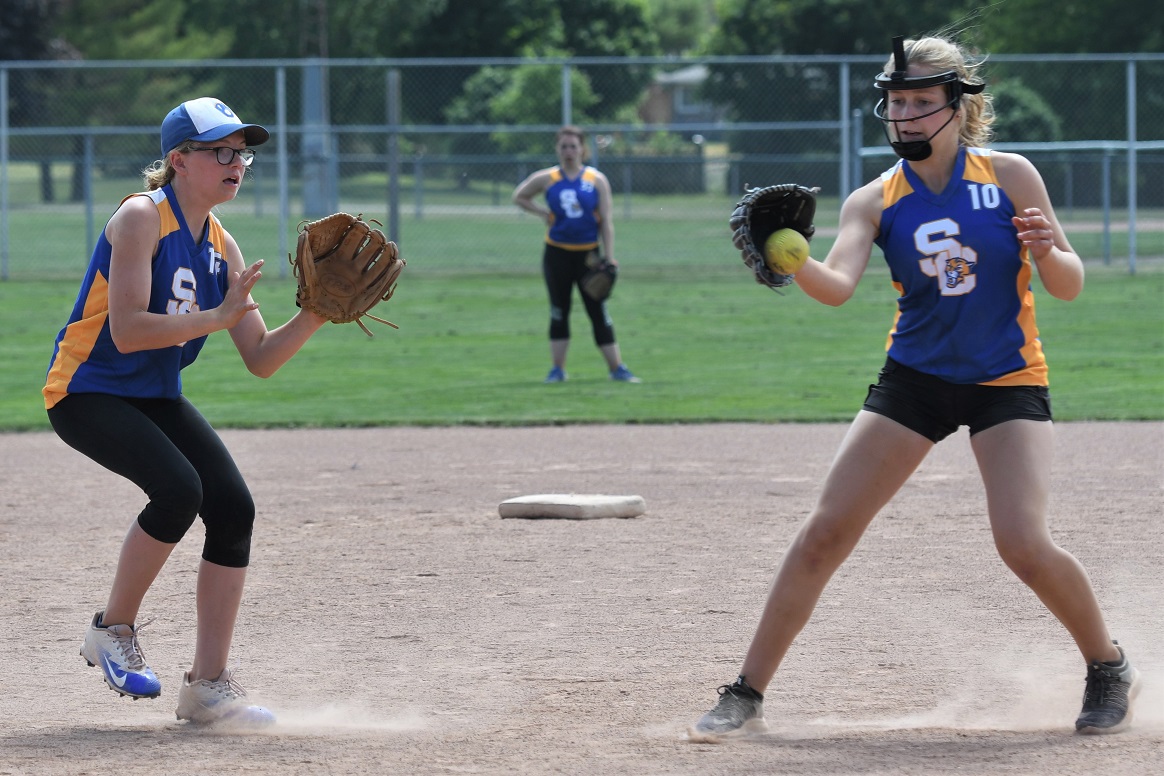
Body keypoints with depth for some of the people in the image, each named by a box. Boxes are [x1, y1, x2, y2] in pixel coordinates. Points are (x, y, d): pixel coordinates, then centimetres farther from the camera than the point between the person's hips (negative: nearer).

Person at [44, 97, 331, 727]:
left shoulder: (221, 248, 5)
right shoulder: (141, 218, -16)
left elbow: (261, 361, 3)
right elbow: (126, 331, -26)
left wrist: (314, 317, -12)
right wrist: (216, 318, -29)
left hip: (157, 397, 7)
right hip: (87, 392, -7)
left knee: (233, 507, -8)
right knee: (178, 489, -27)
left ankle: (207, 685, -1)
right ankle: (113, 631, -5)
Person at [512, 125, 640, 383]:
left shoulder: (597, 180, -1)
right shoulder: (546, 179, 1)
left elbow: (606, 222, -2)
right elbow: (519, 196, 16)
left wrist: (609, 259, -8)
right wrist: (542, 212, 0)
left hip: (588, 253, -1)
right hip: (557, 253, 1)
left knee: (599, 313, -1)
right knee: (559, 313, 5)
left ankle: (617, 368, 3)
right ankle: (557, 369, 11)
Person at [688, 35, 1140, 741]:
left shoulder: (1009, 176, -5)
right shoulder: (877, 201, -2)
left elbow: (1070, 286, -2)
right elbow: (838, 285, -20)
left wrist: (1046, 252, -25)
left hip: (1008, 380, -2)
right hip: (915, 378, 2)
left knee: (1024, 544, -18)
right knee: (825, 531, -6)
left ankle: (1110, 669, 9)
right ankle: (746, 697, 2)